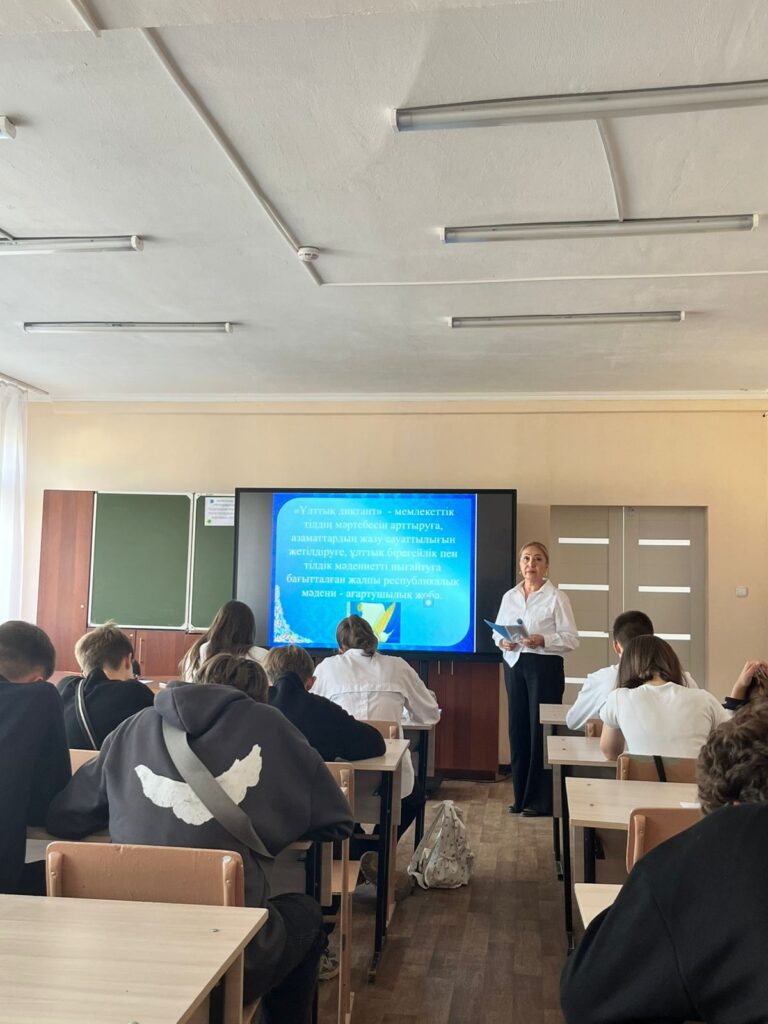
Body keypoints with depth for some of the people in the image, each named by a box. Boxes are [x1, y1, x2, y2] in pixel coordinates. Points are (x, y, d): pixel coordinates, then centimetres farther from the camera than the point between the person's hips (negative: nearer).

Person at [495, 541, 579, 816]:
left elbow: (571, 638, -7)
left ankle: (540, 800, 7)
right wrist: (503, 641, -6)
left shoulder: (556, 597, -3)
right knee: (517, 728, 6)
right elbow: (497, 631, 16)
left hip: (545, 666, -4)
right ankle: (521, 796, 18)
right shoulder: (509, 596, 11)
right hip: (514, 664, 5)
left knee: (540, 729, -3)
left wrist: (543, 641, -21)